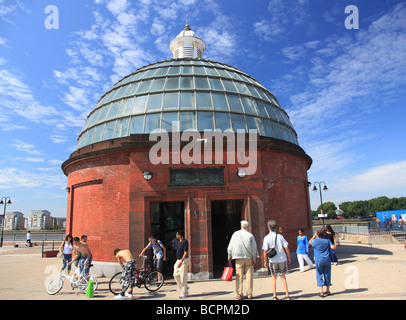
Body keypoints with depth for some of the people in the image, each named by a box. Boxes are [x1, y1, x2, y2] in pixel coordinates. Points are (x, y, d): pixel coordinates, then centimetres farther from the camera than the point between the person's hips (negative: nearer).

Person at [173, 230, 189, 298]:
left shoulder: (185, 242, -16)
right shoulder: (180, 242, 13)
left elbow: (185, 253, -19)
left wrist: (181, 262, -23)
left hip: (183, 260, -9)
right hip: (178, 260, 9)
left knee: (183, 277, -4)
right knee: (176, 275, 9)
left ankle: (184, 292, 6)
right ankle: (185, 288, 21)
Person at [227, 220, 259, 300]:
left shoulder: (235, 234, 3)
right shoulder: (250, 235, 1)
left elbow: (230, 246, 4)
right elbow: (254, 248, -2)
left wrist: (229, 256, 11)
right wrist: (254, 258, 3)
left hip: (239, 258, 0)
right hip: (248, 257, 0)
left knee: (239, 276, 2)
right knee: (249, 276, 6)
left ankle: (239, 294, 3)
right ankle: (249, 294, 8)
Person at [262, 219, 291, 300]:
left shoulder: (266, 238, -8)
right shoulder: (280, 236, -2)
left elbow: (265, 251, -8)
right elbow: (286, 248, -1)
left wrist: (265, 261, 1)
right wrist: (288, 258, 10)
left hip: (273, 260, -1)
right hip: (282, 259, 2)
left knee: (274, 278, 12)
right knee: (283, 277, 14)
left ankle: (275, 296, 14)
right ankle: (287, 295, 15)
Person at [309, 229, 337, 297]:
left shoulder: (315, 240, -8)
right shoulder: (327, 240, -1)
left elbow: (309, 242, 12)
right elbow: (333, 247, -6)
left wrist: (314, 236, 14)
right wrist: (335, 244, 13)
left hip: (319, 260, -3)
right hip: (327, 260, 3)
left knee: (319, 275, 5)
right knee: (327, 275, 14)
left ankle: (321, 292, 4)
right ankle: (328, 290, 24)